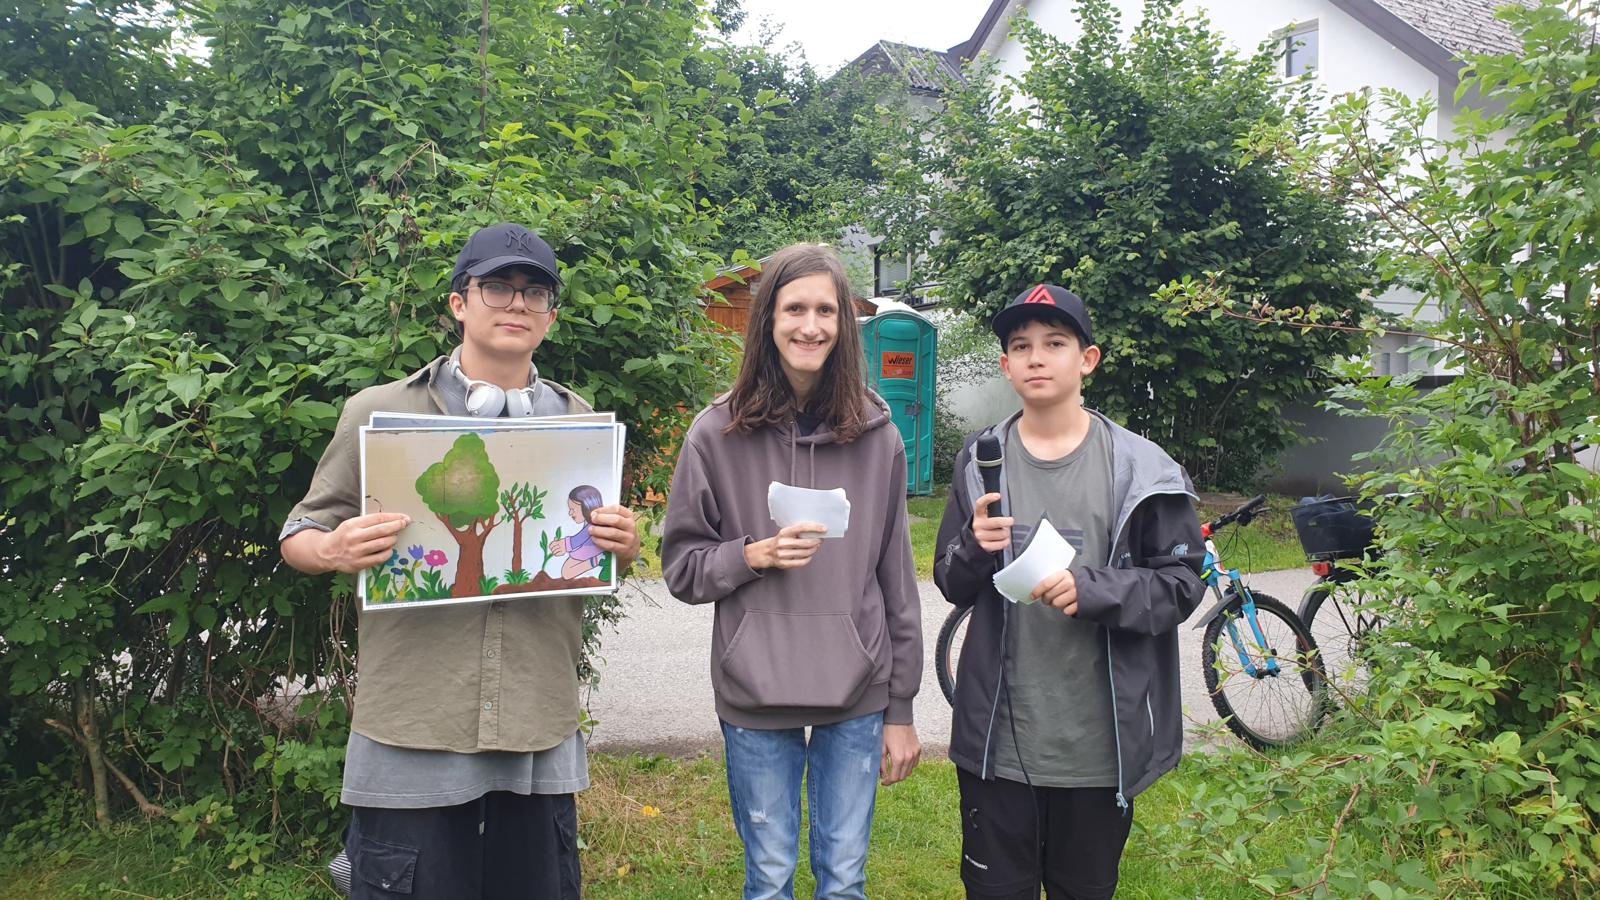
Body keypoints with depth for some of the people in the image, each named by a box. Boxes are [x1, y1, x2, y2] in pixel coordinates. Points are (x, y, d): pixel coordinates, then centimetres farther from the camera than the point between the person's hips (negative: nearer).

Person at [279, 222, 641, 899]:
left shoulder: (581, 426, 8)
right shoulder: (379, 412, 0)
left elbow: (606, 554, 17)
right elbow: (299, 538, 7)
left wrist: (623, 547, -7)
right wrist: (335, 551, -16)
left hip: (540, 741, 3)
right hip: (411, 741, -2)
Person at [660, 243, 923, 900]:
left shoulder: (875, 434, 0)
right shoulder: (717, 435, -4)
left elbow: (896, 578, 4)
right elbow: (682, 568, 2)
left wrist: (901, 709, 6)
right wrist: (753, 555, -17)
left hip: (857, 699, 1)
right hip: (755, 699, -1)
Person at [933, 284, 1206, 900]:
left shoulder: (1140, 467, -3)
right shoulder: (979, 461, 4)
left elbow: (1181, 585, -2)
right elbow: (951, 586, 8)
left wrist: (1093, 590, -19)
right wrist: (975, 551, -14)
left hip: (1100, 741, -1)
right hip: (998, 738, 1)